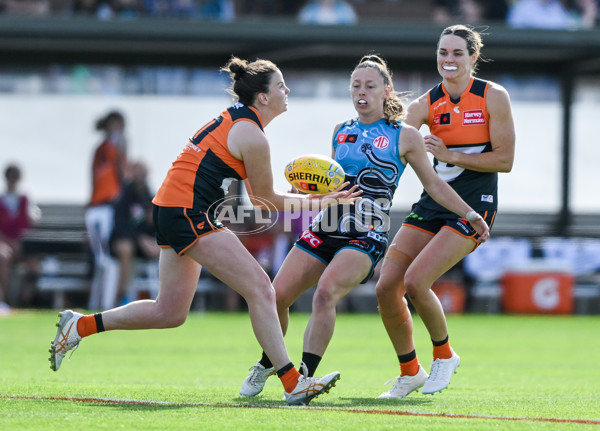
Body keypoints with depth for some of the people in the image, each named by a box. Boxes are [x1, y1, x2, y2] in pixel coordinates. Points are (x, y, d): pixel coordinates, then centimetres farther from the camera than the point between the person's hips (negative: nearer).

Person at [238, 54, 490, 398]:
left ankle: (306, 375, -23)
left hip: (366, 237, -5)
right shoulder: (340, 132, 16)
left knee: (325, 292, -30)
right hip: (326, 228, 5)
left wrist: (471, 215, 11)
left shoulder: (405, 136, 4)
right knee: (277, 295, -6)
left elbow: (433, 183, 12)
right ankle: (266, 364, 19)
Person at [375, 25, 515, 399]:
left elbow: (504, 160, -9)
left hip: (473, 205, -5)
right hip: (433, 201, 5)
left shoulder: (493, 97, -6)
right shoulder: (426, 104, 4)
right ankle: (410, 373, 13)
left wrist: (450, 155, -18)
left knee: (415, 281, -21)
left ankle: (445, 355, 5)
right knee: (387, 287, -5)